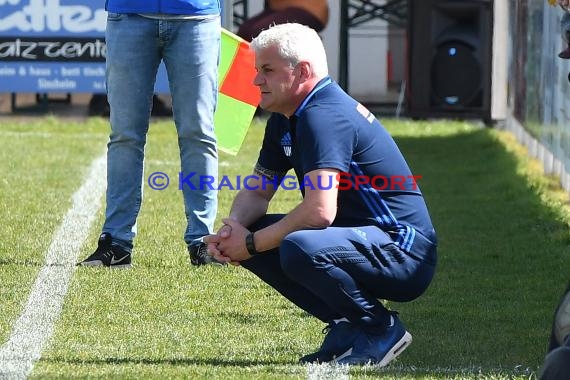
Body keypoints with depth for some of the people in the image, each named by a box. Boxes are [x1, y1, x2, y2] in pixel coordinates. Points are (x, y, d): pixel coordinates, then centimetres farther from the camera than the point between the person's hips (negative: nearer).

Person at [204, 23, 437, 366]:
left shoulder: (323, 116, -21)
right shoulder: (285, 118, 11)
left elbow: (320, 211, -31)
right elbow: (258, 190, 17)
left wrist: (252, 244, -19)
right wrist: (233, 226, -6)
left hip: (404, 251, -10)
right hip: (360, 238, 10)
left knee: (300, 250, -35)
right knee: (251, 236, 3)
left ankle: (380, 329, -11)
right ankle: (345, 325, 7)